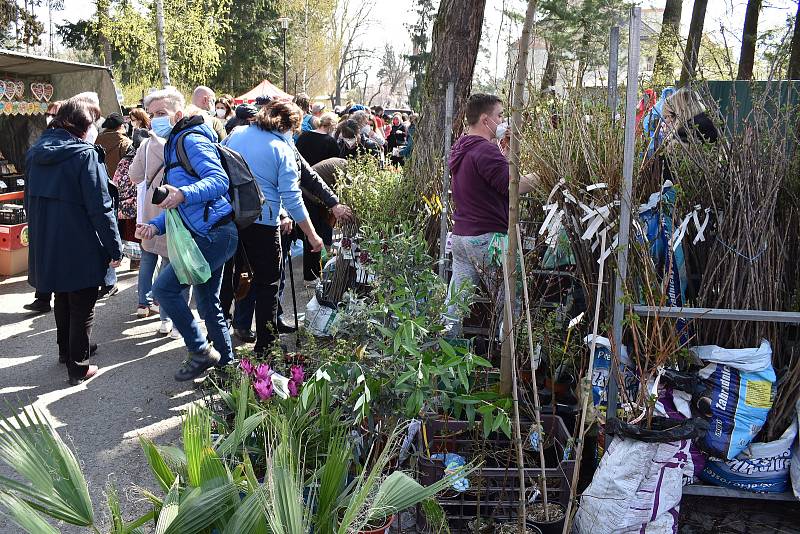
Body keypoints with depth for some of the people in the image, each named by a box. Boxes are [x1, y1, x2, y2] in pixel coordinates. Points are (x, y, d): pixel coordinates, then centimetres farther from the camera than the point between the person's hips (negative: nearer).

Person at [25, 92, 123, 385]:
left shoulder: (37, 152, 6)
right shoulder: (85, 155, -17)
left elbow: (31, 199, 14)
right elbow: (100, 207, -19)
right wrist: (115, 248, -12)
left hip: (47, 245, 7)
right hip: (81, 249, -7)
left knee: (62, 299, 25)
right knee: (82, 308, 6)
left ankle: (66, 350, 41)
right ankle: (78, 367, 14)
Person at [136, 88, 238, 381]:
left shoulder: (191, 140, -10)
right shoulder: (173, 146, 21)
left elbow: (219, 180, -26)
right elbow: (180, 207, 23)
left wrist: (183, 194, -40)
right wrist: (155, 225, 7)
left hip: (213, 234, -11)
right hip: (211, 235, 11)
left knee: (164, 288, -11)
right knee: (207, 301, 17)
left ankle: (201, 351, 1)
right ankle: (225, 361, 30)